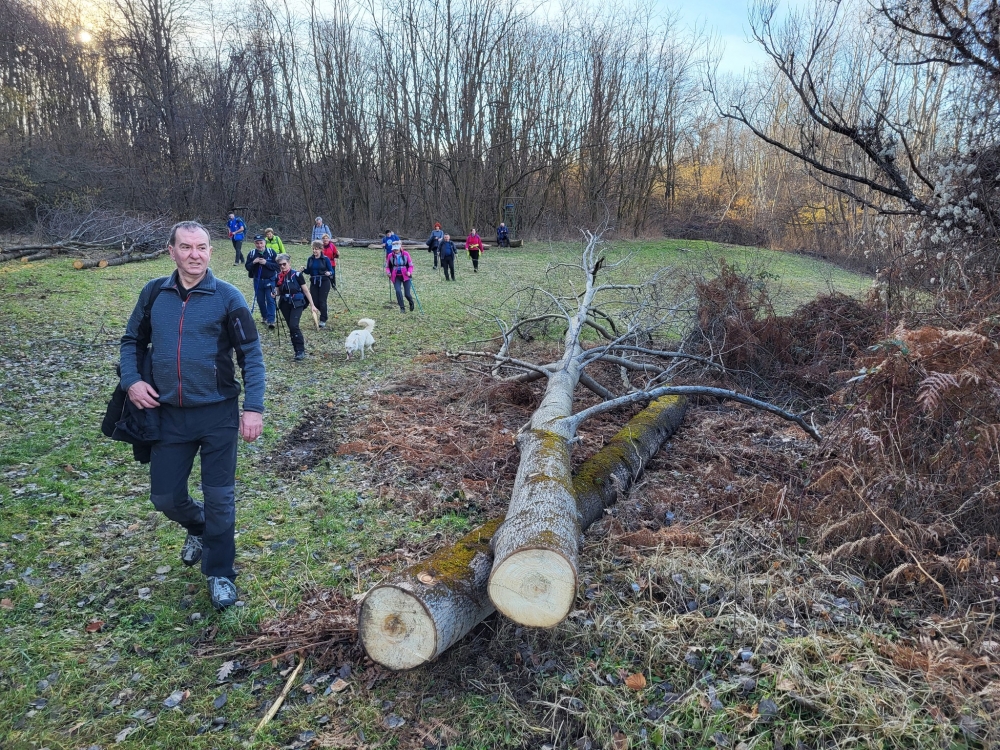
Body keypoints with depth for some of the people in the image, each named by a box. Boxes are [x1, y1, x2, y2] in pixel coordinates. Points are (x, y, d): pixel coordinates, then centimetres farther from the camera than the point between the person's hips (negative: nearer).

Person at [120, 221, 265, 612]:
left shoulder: (227, 297, -7)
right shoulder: (153, 293, 3)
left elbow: (251, 355, -6)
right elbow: (132, 341, 15)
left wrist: (254, 408, -14)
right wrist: (131, 380, -3)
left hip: (218, 414, -3)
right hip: (169, 415, 4)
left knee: (219, 497, 3)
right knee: (165, 497, 11)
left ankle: (221, 573, 22)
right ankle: (199, 528, 44)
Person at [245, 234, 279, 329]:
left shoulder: (271, 252, -8)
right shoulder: (251, 253, -2)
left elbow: (277, 266, -11)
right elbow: (247, 267, 0)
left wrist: (266, 263, -23)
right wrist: (253, 262, -18)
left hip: (270, 280, -3)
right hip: (258, 281, 3)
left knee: (270, 300, -8)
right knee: (260, 300, 11)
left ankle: (270, 320, -8)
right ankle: (264, 316, 31)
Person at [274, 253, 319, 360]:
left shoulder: (297, 275, -9)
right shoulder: (278, 277, 3)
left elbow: (306, 290, -4)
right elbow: (278, 292, 14)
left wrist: (312, 305, -4)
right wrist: (275, 294, -11)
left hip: (297, 303, -5)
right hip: (285, 304, 5)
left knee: (294, 325, -19)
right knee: (291, 327, 6)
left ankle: (301, 350, -11)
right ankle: (298, 350, 15)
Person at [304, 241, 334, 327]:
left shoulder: (325, 259, -8)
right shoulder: (310, 259, 4)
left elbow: (331, 271, -6)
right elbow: (308, 271, 11)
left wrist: (329, 273, -28)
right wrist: (303, 270, -10)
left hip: (324, 282, -4)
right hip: (313, 283, 4)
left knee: (322, 301, -6)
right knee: (315, 302, 4)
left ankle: (323, 320, 5)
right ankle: (323, 313, 32)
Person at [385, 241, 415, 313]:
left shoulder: (406, 254, -6)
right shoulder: (390, 255, -3)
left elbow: (411, 265, 1)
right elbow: (387, 266, 10)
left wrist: (409, 272, -18)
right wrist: (388, 272, -11)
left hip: (405, 276, -1)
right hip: (396, 277, 1)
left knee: (407, 294, -3)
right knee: (398, 291, -19)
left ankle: (411, 303, 32)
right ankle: (402, 308, -6)